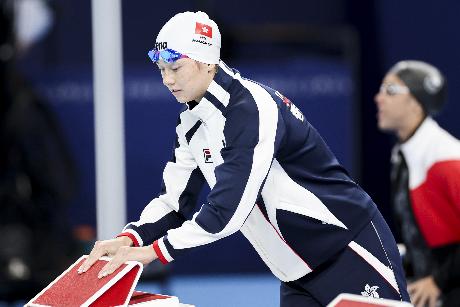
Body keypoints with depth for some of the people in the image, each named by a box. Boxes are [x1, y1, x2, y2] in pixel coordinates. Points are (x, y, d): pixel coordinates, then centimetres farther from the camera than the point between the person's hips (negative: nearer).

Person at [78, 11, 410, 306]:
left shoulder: (252, 109, -23)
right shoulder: (194, 122, 5)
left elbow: (227, 211, -28)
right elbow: (175, 200, 6)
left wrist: (152, 251, -25)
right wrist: (130, 239, -13)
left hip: (353, 253, -8)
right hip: (301, 273, 8)